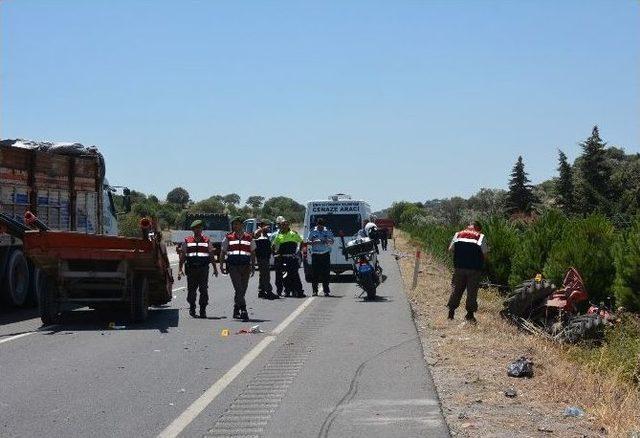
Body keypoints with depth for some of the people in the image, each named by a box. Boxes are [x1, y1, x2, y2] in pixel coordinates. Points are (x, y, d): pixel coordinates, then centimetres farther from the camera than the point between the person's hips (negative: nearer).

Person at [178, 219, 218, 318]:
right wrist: (180, 269, 2)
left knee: (204, 290, -5)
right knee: (191, 290, 1)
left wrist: (215, 268, 9)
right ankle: (192, 308, 21)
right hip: (191, 268, 0)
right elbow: (182, 256, 9)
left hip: (203, 268, 0)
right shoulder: (187, 241, 10)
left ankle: (203, 310, 3)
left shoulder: (207, 241, 12)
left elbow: (211, 255, 15)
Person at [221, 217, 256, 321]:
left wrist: (253, 267, 11)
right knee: (239, 288, -13)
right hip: (233, 265, -2)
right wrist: (222, 266, 6)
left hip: (245, 266, 2)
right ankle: (243, 310, -18)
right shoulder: (228, 238, 9)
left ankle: (236, 310, 20)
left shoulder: (249, 238, 12)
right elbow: (222, 253, 13)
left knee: (243, 289, 5)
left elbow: (253, 253, 17)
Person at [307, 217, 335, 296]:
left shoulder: (327, 231, 6)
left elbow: (332, 241, 9)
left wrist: (327, 241, -13)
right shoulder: (313, 231, 6)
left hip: (325, 254, 0)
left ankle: (326, 291, 3)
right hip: (315, 254, 0)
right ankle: (315, 290, 3)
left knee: (326, 273, -2)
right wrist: (313, 242, -13)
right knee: (315, 273, -2)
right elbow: (308, 241, 9)